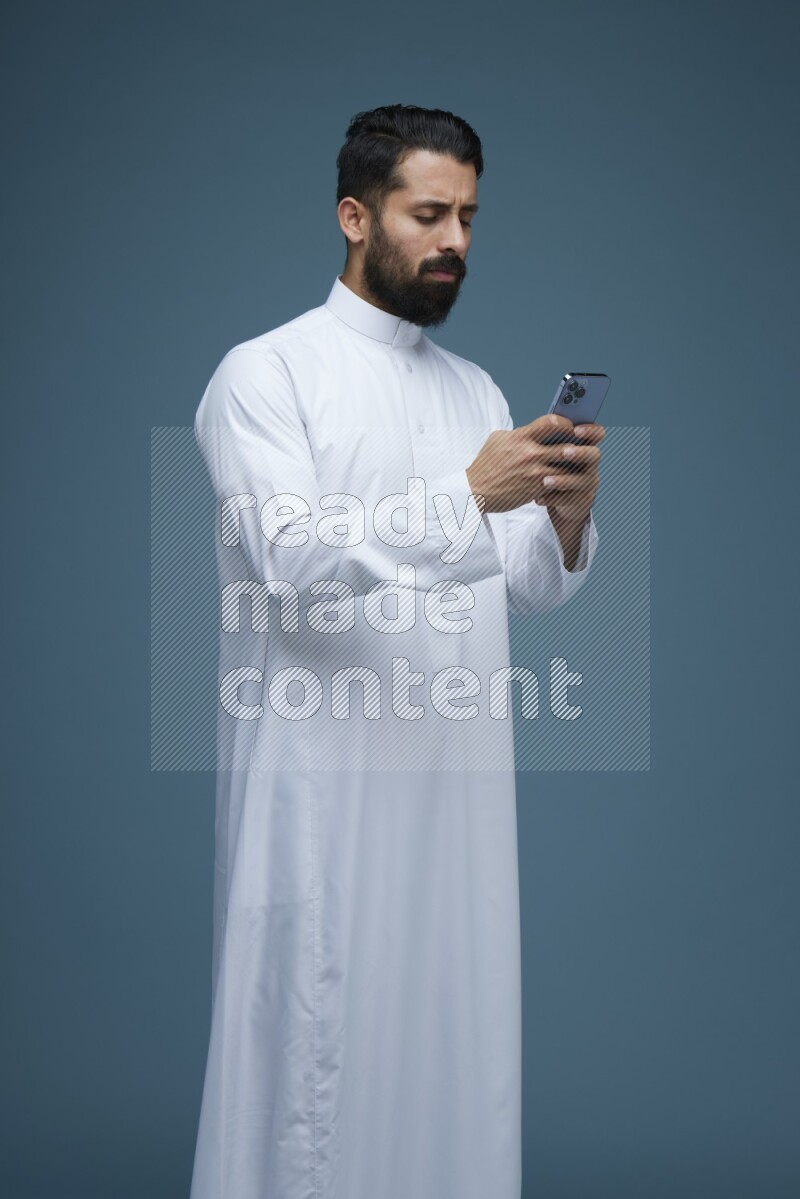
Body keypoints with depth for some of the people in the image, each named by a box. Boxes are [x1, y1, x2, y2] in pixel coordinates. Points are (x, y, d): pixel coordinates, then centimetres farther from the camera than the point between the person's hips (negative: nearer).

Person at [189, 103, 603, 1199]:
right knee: (317, 1030, -1)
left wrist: (566, 517, -9)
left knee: (461, 1033, 9)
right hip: (322, 775, -5)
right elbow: (286, 556, -17)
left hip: (457, 776, 6)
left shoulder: (477, 391, 15)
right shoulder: (266, 374, -3)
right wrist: (465, 496, -24)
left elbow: (524, 590, 12)